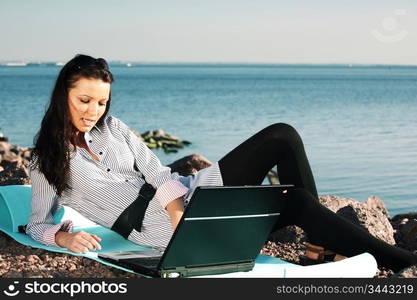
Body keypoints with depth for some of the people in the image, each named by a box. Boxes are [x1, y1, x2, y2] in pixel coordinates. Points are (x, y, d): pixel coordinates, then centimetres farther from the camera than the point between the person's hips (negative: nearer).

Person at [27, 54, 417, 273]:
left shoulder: (113, 128, 14)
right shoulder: (46, 160, 3)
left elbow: (157, 172, 6)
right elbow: (36, 224, -1)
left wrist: (178, 209, -15)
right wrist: (65, 237, -24)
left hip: (181, 198, 7)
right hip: (157, 227, -6)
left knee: (282, 137, -8)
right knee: (295, 201, -21)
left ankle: (317, 234, 1)